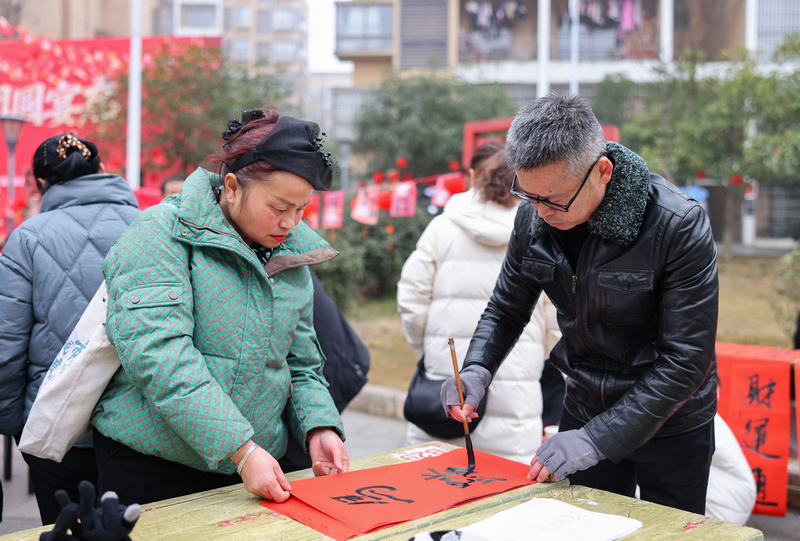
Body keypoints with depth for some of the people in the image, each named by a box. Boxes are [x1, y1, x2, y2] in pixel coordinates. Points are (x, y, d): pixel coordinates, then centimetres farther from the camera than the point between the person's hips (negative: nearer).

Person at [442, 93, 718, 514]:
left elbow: (686, 360, -25)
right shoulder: (533, 217, -11)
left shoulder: (679, 226, -26)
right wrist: (476, 369, -16)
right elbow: (506, 309, 4)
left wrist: (598, 438, -28)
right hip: (584, 409, 4)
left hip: (671, 426, -3)